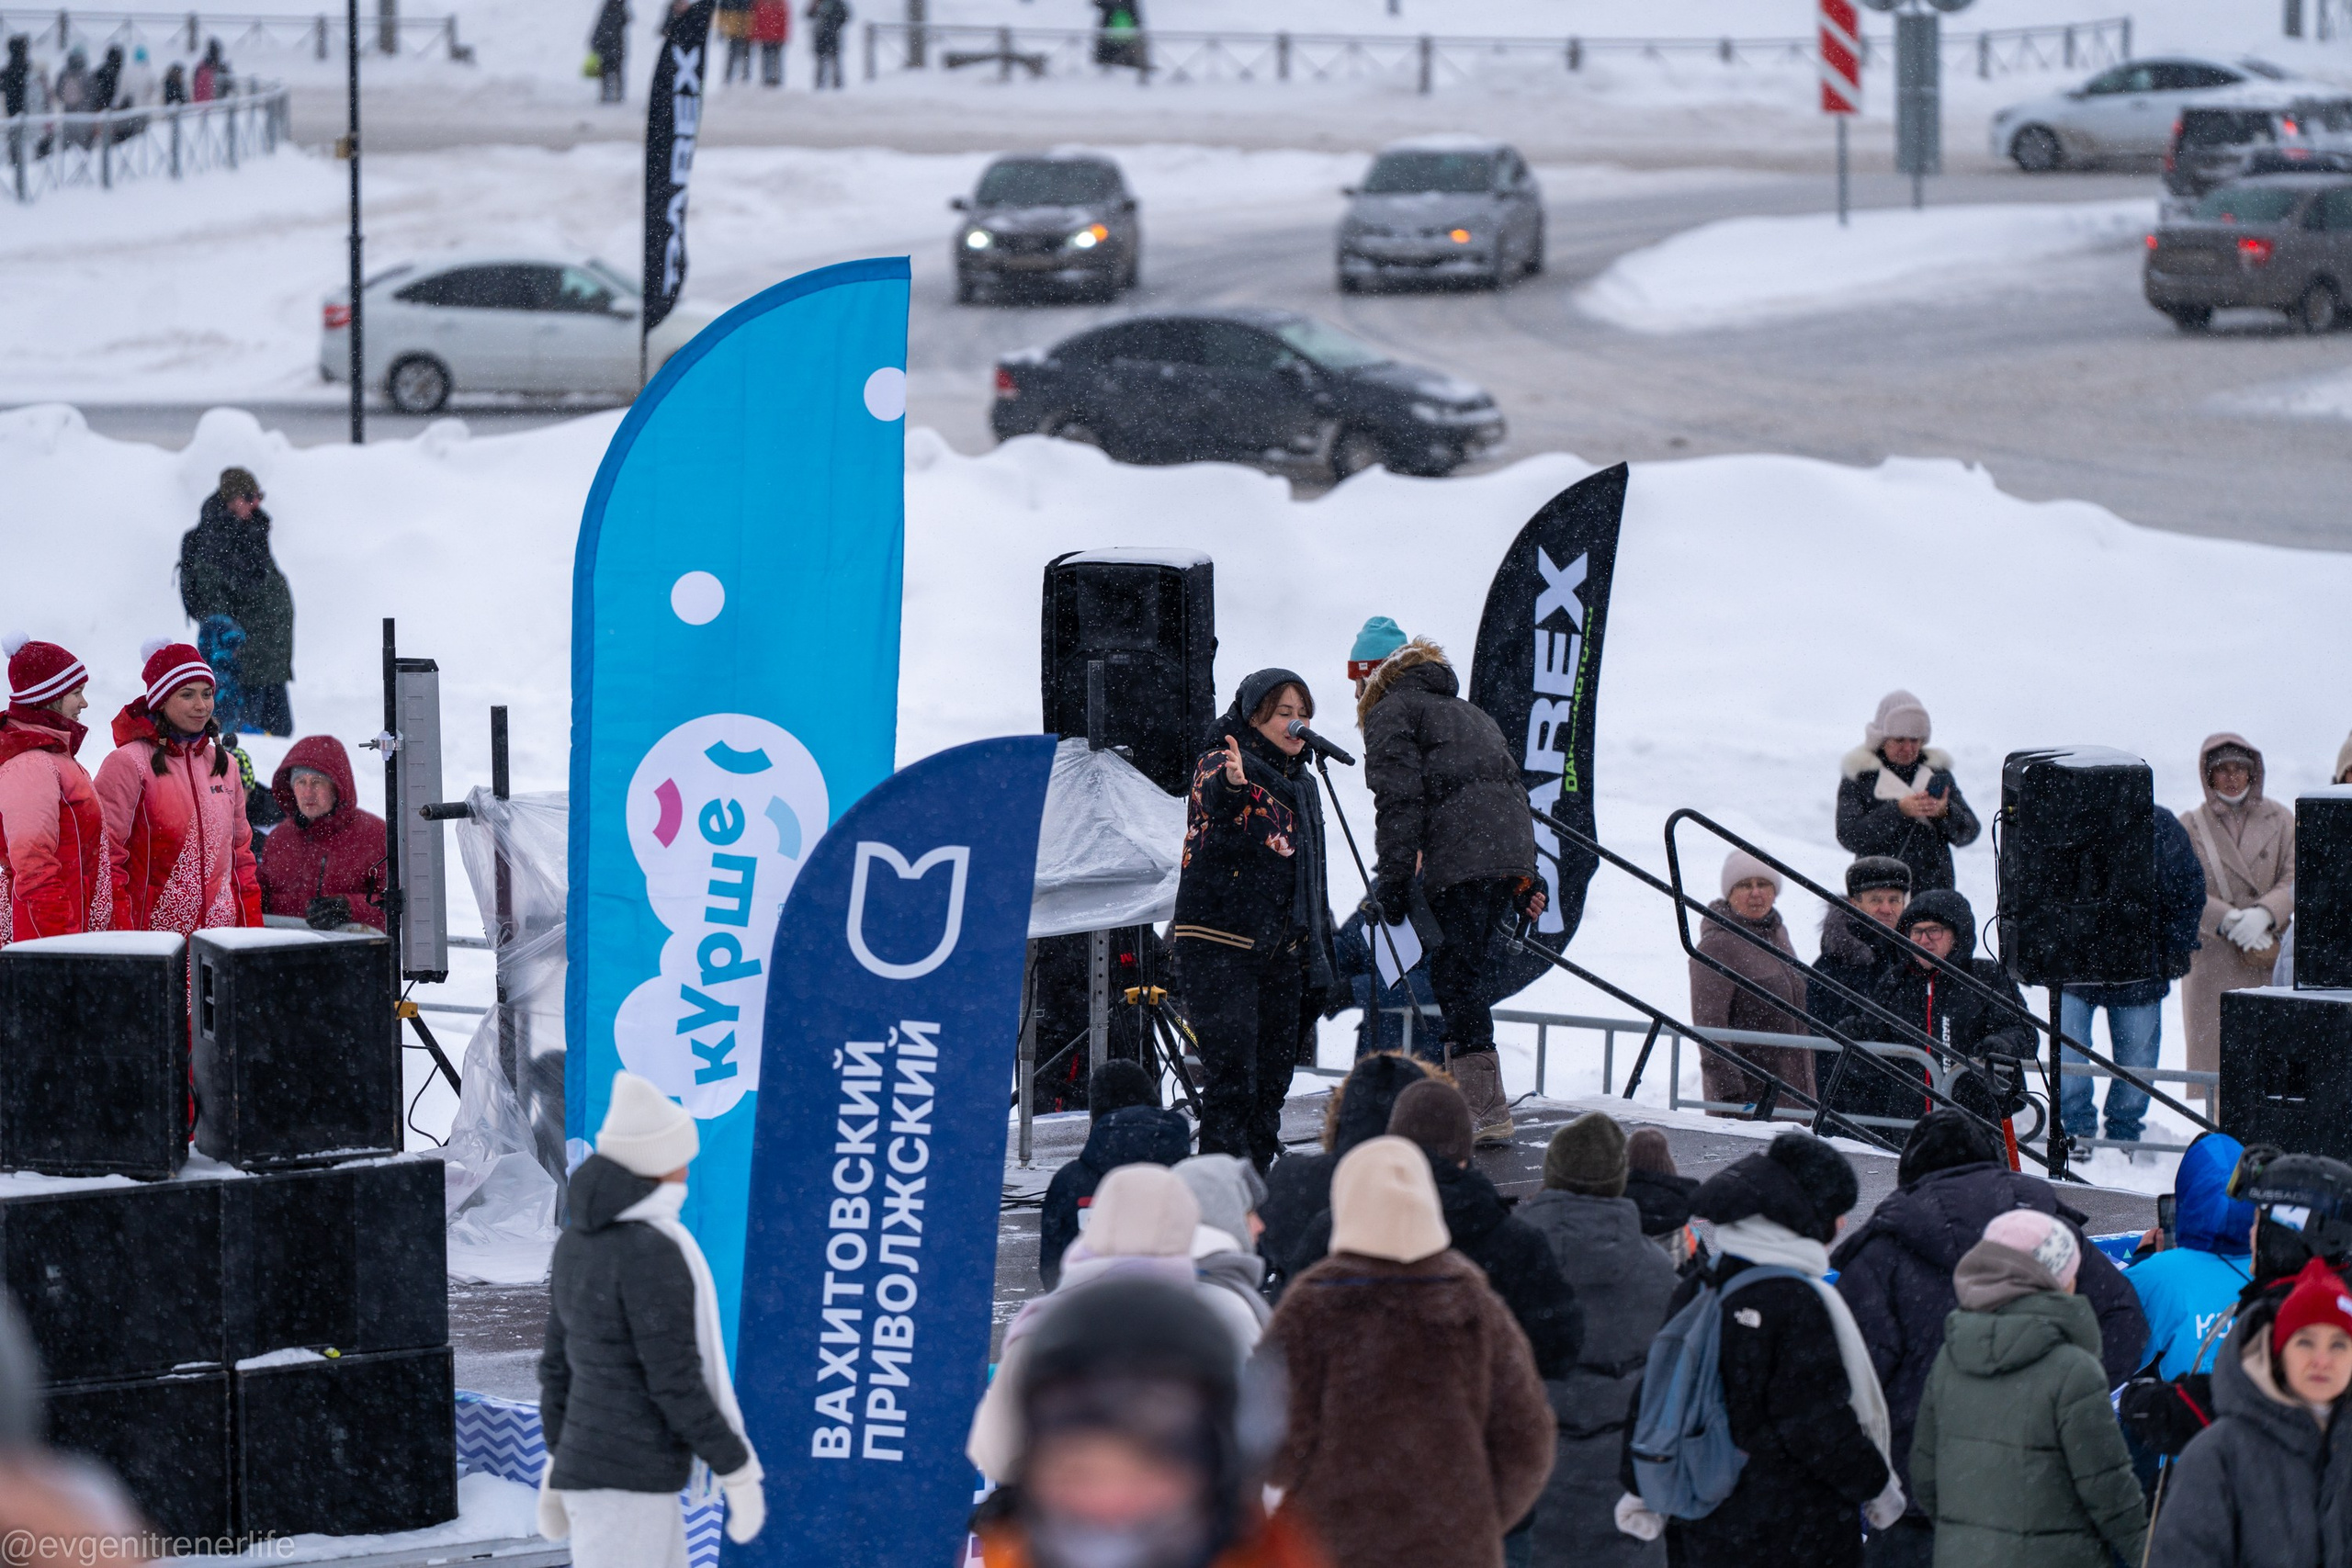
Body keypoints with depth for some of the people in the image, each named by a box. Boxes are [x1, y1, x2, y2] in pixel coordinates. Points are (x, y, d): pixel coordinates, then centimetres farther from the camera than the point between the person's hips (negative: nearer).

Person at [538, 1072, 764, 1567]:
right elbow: (674, 1379, -19)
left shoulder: (581, 1240, 9)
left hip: (591, 1466, 10)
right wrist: (739, 1471, -12)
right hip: (628, 1483, -10)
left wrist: (558, 1463, 25)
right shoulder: (650, 1251, -19)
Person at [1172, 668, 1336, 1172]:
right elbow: (1213, 797, -33)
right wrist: (1230, 783, -57)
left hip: (1281, 950, 8)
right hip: (1220, 944, -8)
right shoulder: (1221, 765, -6)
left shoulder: (1302, 784, 17)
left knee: (1273, 1077, 9)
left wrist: (1318, 956, 21)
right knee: (1232, 1075, -14)